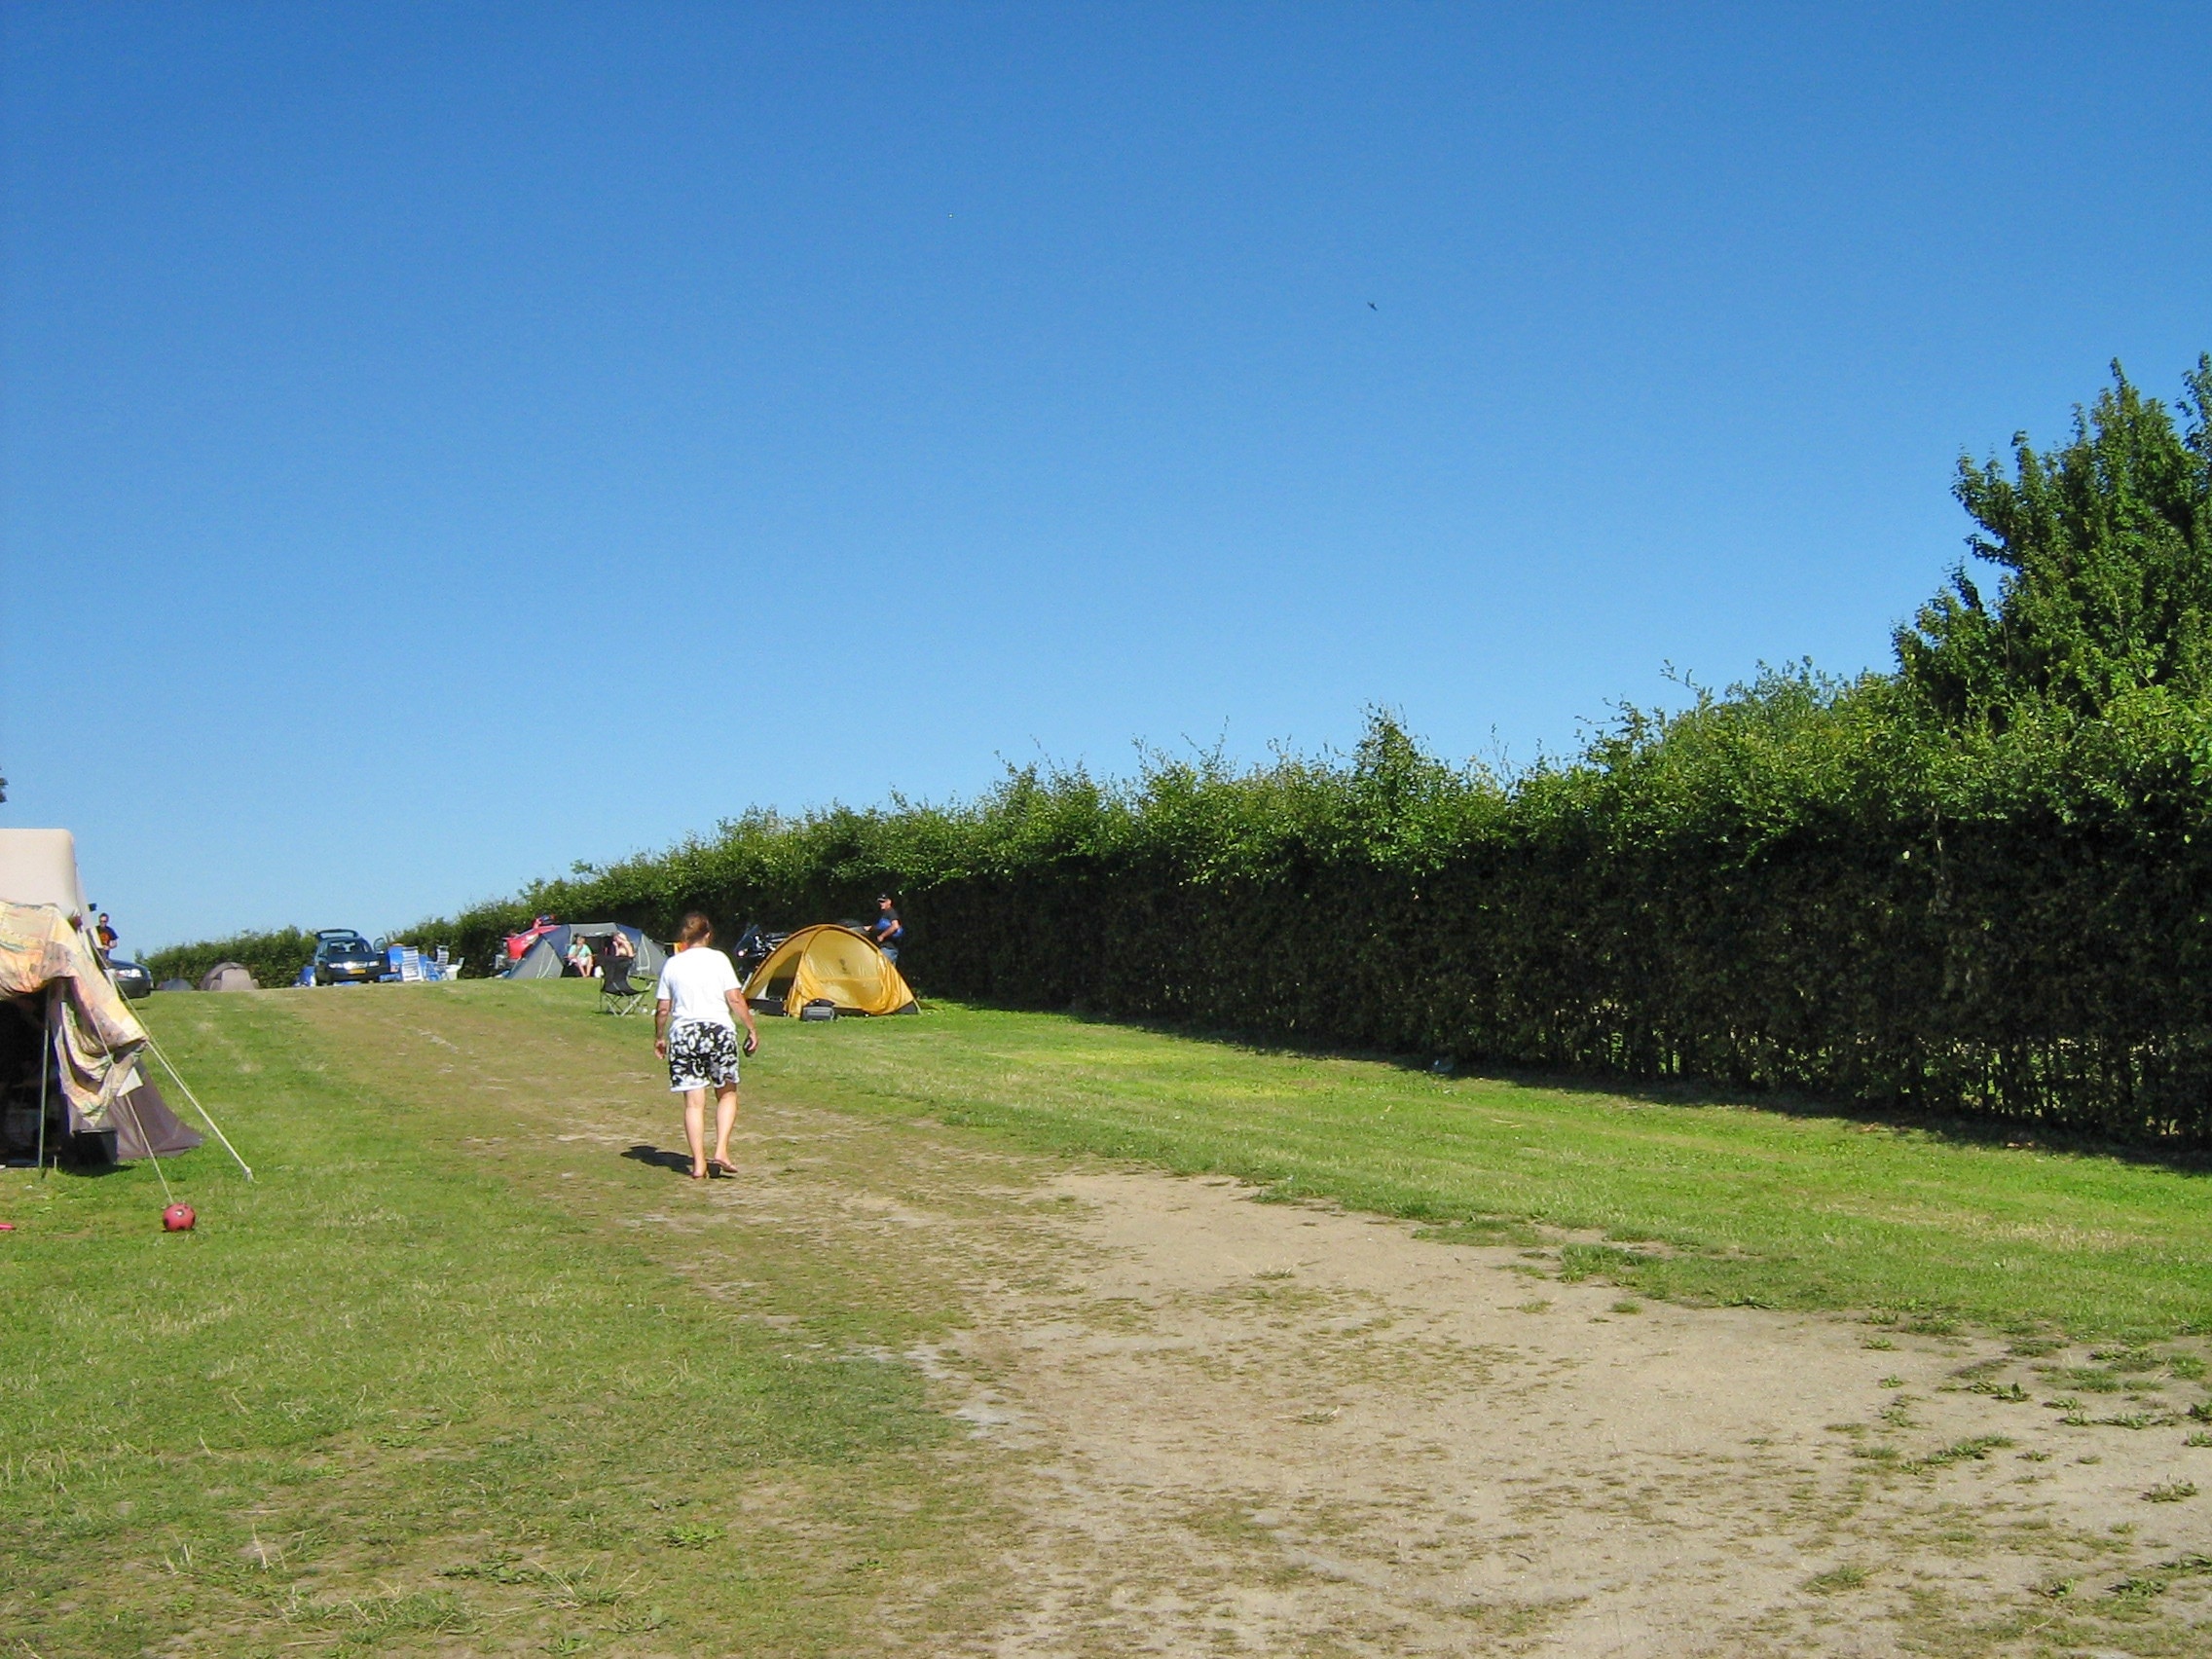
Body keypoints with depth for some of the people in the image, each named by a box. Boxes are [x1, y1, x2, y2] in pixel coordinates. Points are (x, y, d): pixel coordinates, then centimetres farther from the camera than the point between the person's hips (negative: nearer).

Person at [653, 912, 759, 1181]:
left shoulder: (671, 965, 5)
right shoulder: (718, 959, -1)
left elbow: (662, 1009, 8)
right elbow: (735, 999, -5)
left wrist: (659, 1037, 22)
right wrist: (751, 1028, 3)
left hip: (682, 1034, 2)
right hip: (719, 1030, -2)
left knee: (693, 1102, 5)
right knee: (727, 1094, 15)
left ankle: (698, 1164, 2)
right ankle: (721, 1152, 1)